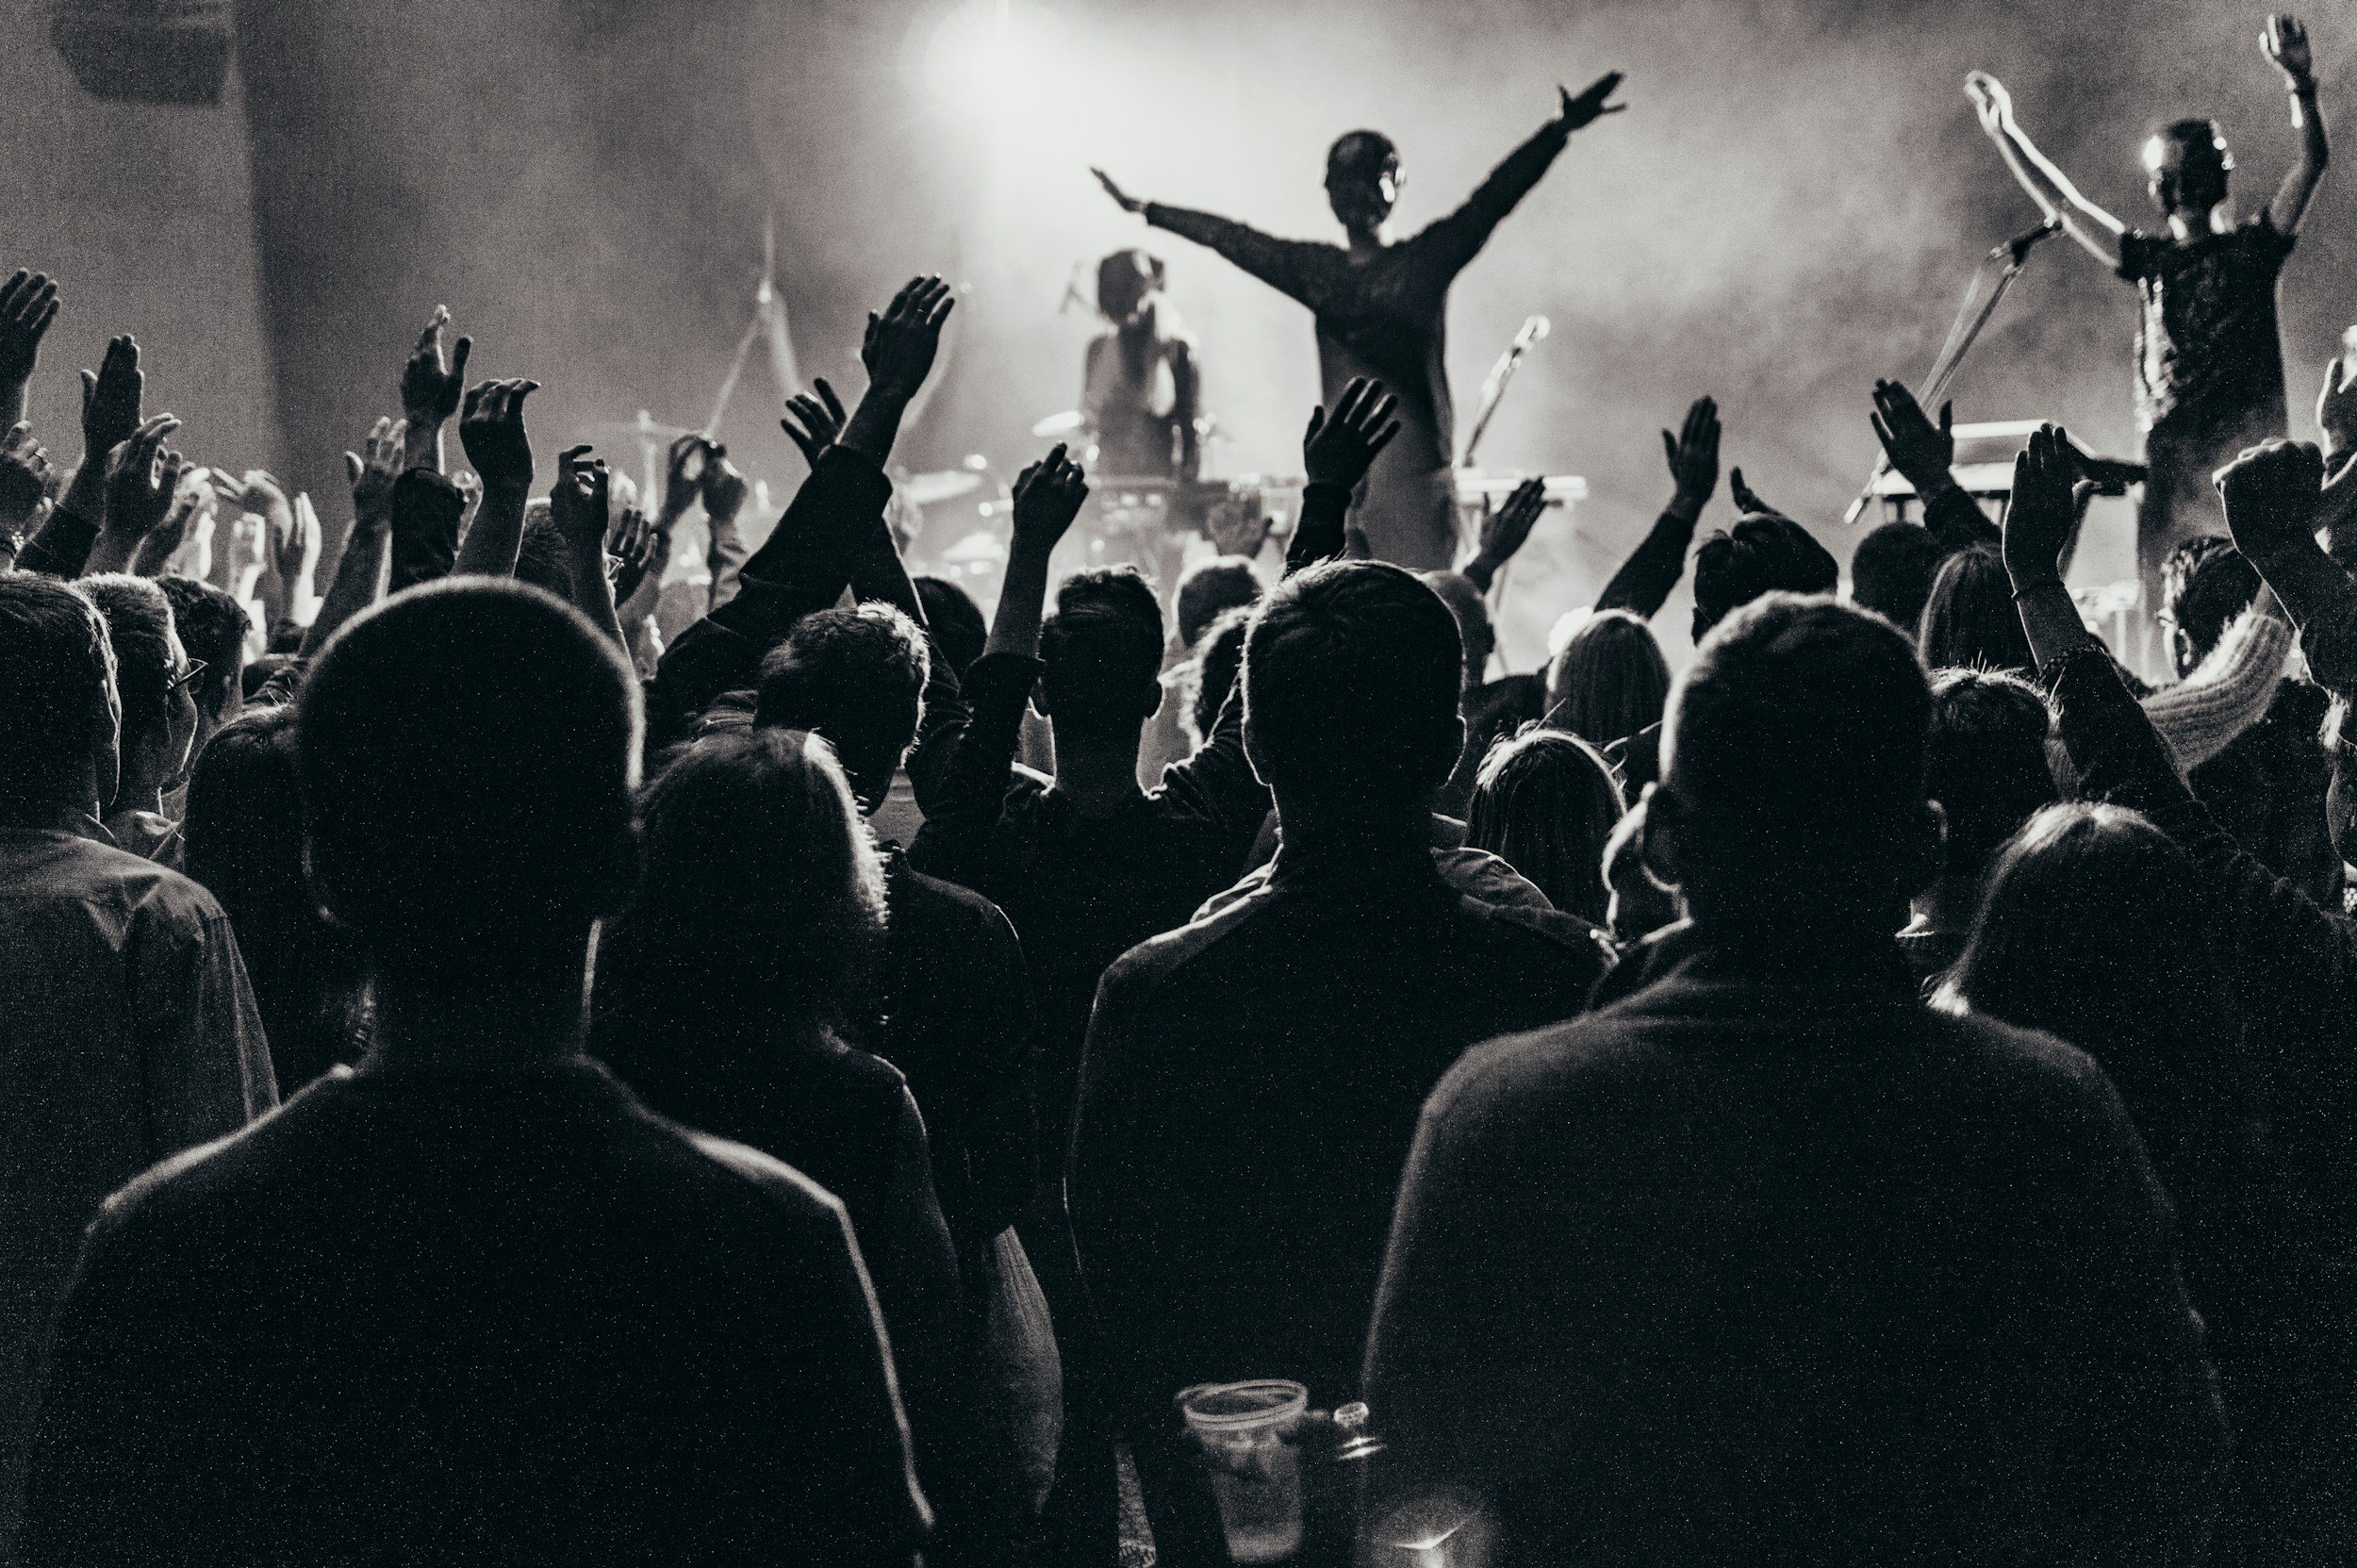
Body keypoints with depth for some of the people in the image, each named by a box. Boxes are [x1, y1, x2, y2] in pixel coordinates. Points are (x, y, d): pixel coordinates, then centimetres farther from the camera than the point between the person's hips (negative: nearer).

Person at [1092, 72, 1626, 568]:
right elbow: (1232, 238, 21)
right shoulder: (1316, 270, 15)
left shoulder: (1424, 260, 3)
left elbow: (1491, 201, -7)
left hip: (1414, 470, -4)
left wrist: (1560, 131, -19)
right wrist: (1146, 210, 27)